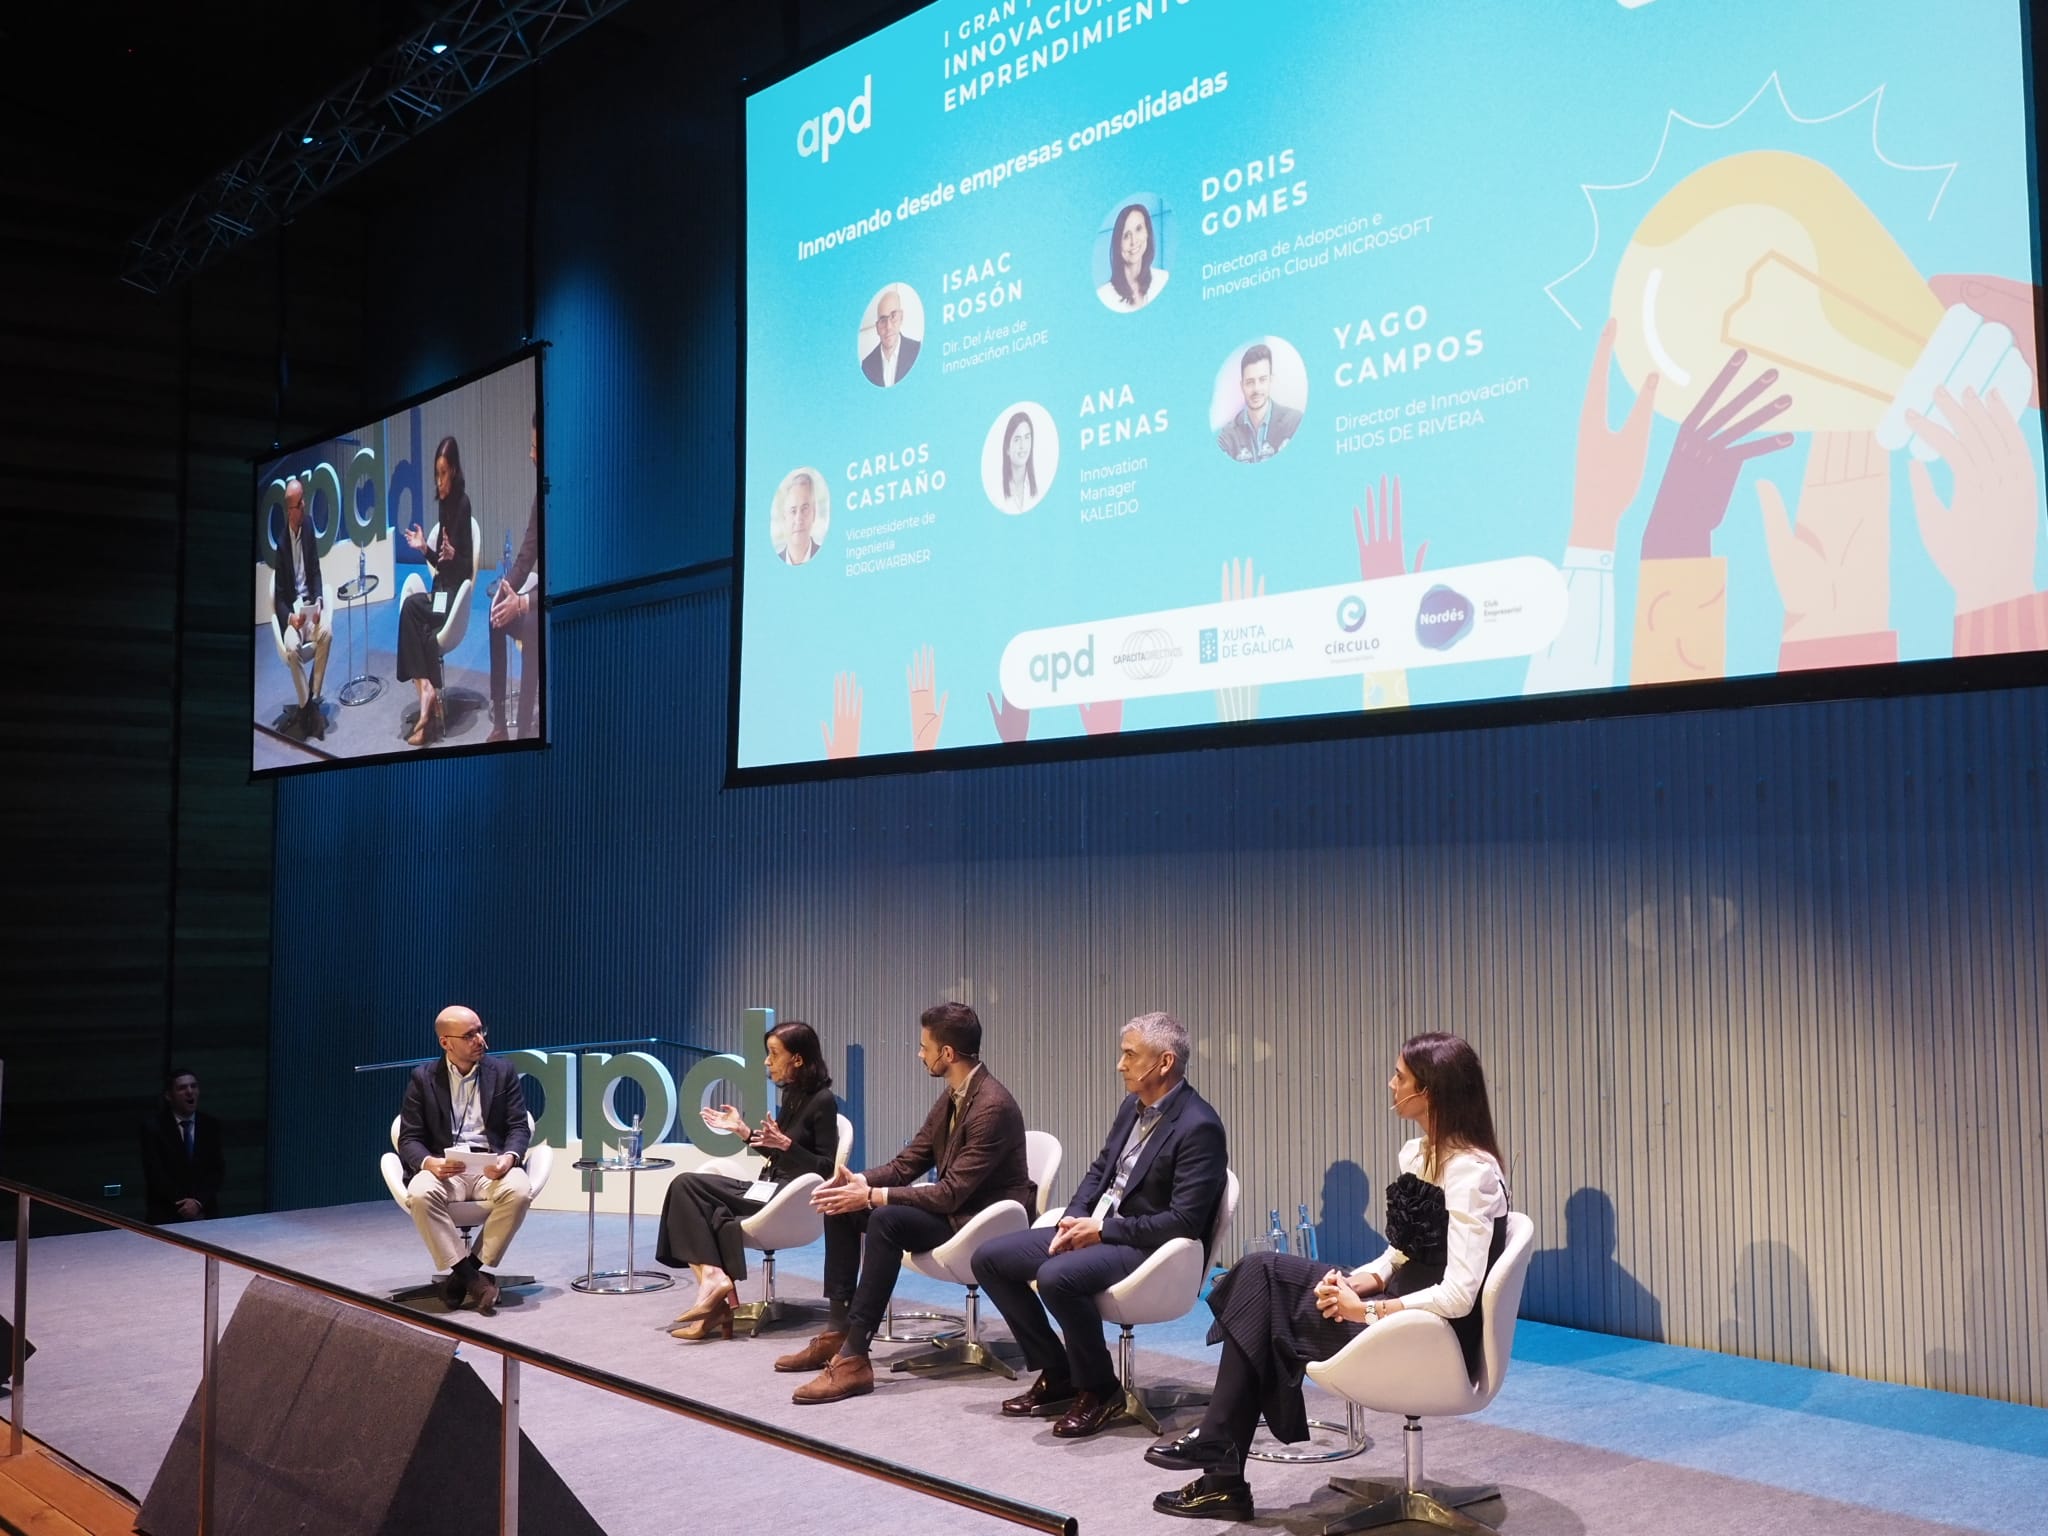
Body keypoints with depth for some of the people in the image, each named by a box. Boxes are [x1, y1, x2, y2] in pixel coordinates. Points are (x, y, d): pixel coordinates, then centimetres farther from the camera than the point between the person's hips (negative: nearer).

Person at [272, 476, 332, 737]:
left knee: (326, 631, -26)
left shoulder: (308, 525, 2)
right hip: (290, 608, -4)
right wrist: (290, 617, -23)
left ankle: (313, 699, -17)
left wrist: (318, 602, -10)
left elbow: (316, 571, 7)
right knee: (292, 646, -31)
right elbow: (279, 595, -6)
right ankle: (305, 706, -19)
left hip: (310, 602, 4)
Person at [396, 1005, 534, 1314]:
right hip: (443, 1167, 0)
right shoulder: (423, 1078, 7)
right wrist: (429, 1163, -21)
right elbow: (409, 1139, 3)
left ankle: (467, 1273, -21)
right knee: (420, 1193, -35)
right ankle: (472, 1278, -27)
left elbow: (518, 1128, 5)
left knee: (519, 1191, -34)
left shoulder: (503, 1072, 9)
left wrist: (508, 1158, -18)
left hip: (492, 1166, 1)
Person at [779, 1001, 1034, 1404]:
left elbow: (952, 1193, -26)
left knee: (886, 1220, -32)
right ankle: (838, 1331, 1)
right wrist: (858, 1181, -9)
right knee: (841, 1206, 0)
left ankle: (854, 1358, -31)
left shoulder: (992, 1106, -24)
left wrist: (872, 1196, -25)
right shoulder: (951, 1098, 6)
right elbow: (907, 1164, 10)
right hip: (952, 1207, 10)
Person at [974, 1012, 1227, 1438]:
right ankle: (1057, 1374, 12)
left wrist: (1103, 1230, -18)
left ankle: (1099, 1390, -11)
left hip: (1147, 1246, -9)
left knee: (1056, 1276, -35)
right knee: (989, 1258, 3)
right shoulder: (1132, 1106, 9)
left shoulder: (1198, 1127, -18)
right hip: (1096, 1228, 10)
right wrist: (1073, 1220, -1)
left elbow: (1184, 1222, -23)